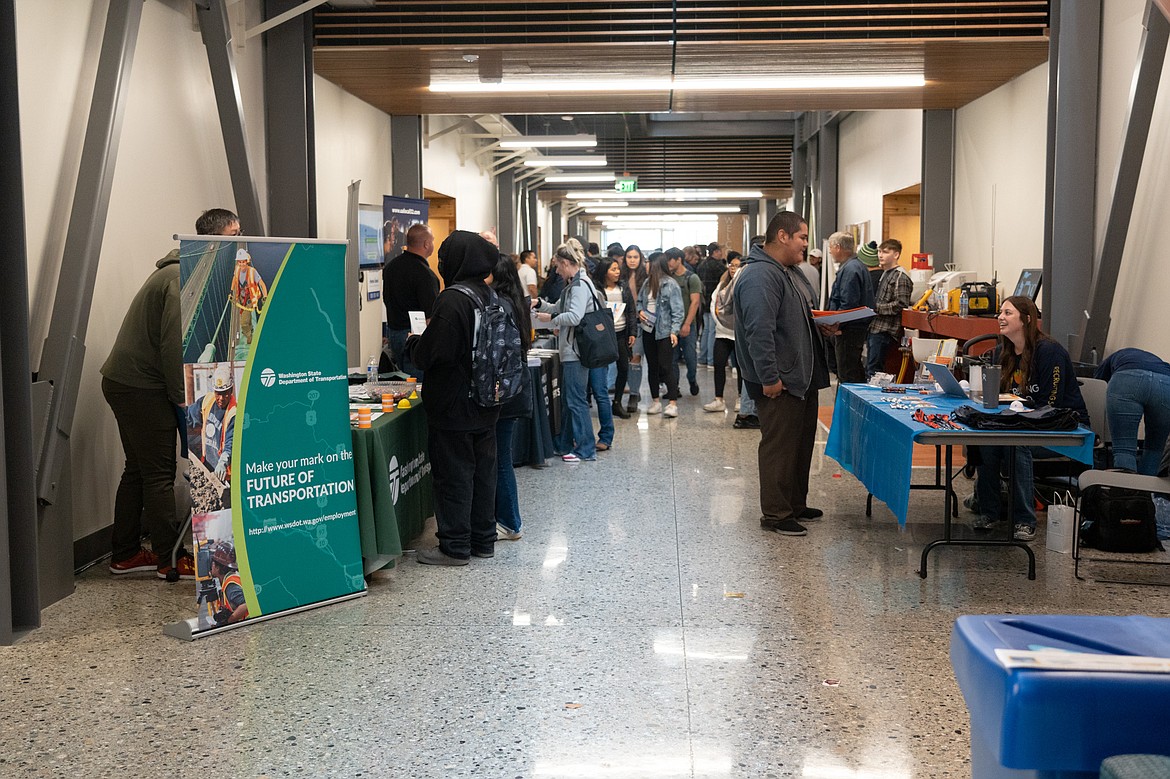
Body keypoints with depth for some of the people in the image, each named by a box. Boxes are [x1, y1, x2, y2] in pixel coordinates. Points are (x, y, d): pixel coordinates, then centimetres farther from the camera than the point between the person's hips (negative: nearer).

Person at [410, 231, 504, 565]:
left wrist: (413, 343, 0)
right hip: (486, 405, 8)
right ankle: (483, 540, 24)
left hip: (453, 406, -8)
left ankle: (455, 546, 8)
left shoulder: (452, 300, -20)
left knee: (453, 475, 1)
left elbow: (431, 353, -22)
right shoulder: (490, 297, 6)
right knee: (483, 471, 14)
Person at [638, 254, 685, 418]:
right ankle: (656, 402, 20)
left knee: (666, 367, -8)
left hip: (664, 332, -6)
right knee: (652, 367, 11)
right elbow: (639, 301, 22)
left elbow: (677, 311, -11)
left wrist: (674, 331, -18)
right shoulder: (647, 282, 8)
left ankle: (672, 403, -6)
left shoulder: (671, 284, -9)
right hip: (648, 330, 6)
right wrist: (640, 311, 1)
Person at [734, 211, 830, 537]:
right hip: (779, 383, -11)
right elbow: (759, 332, -26)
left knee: (802, 443, 18)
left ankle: (795, 503, 30)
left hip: (802, 378, 11)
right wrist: (769, 378, -27)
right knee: (779, 446, -2)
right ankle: (775, 514, 7)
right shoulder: (759, 276, -20)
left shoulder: (791, 272, 15)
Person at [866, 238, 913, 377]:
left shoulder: (900, 277, -11)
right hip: (875, 329, 10)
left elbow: (900, 305, -19)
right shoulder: (885, 274, 19)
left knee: (874, 371, -9)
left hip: (885, 331, -10)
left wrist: (875, 307, -18)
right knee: (869, 369, 13)